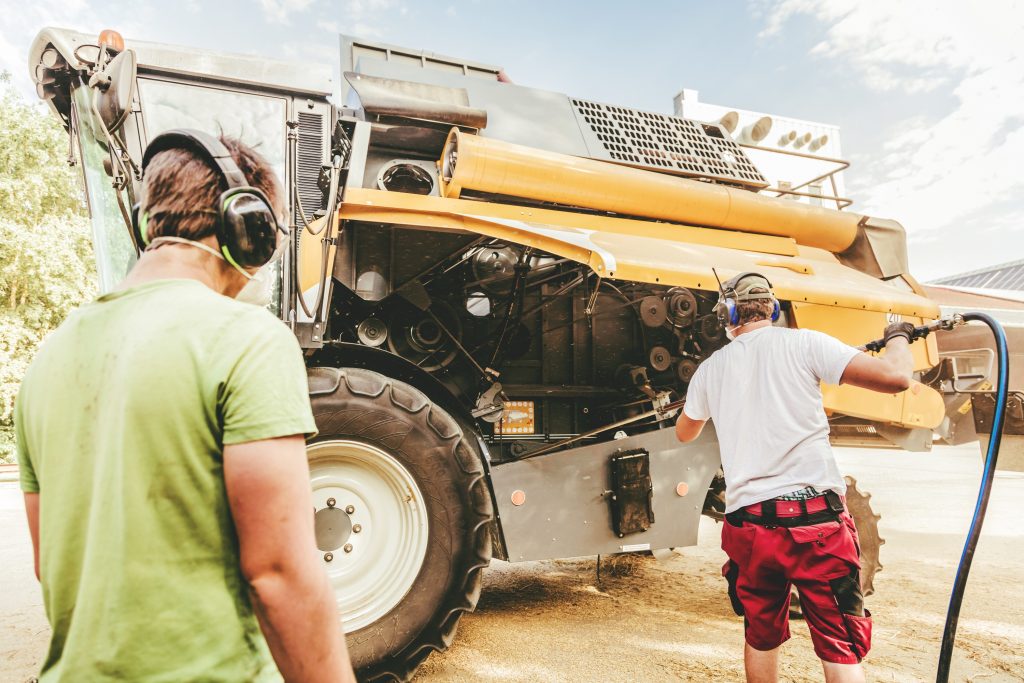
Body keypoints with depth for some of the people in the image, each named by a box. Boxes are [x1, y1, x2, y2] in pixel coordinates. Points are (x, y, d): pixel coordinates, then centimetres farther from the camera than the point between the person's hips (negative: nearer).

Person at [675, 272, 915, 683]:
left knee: (761, 639, 19)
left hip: (748, 522, 3)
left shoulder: (711, 369, 10)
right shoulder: (805, 344, -1)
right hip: (815, 517, -3)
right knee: (841, 648, 7)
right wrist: (898, 336, 16)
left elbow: (684, 433, 26)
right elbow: (895, 377, -5)